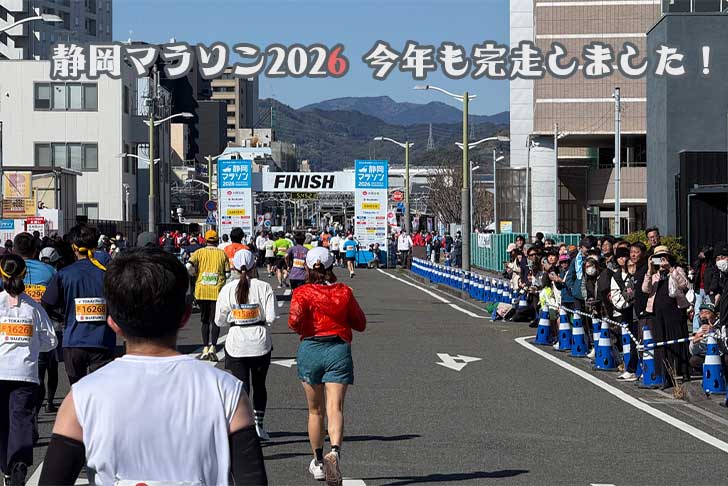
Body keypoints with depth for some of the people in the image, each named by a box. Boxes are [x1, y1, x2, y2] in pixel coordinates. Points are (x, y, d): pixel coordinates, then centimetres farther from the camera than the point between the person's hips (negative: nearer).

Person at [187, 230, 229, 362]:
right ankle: (213, 347, -15)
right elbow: (228, 274, 0)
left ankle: (205, 348, 13)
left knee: (205, 321, 14)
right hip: (217, 291, -1)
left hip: (202, 291, 1)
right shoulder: (222, 254, 4)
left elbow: (188, 267, -10)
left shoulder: (199, 252, 3)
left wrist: (196, 272, 10)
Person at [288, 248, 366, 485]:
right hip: (339, 349, 0)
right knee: (335, 408, -9)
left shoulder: (302, 292, -3)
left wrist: (300, 329, 2)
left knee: (315, 410, 16)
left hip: (310, 350, 0)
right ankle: (335, 451, -36)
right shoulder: (344, 292, 4)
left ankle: (318, 462, 28)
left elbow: (295, 318, -19)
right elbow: (360, 324, 11)